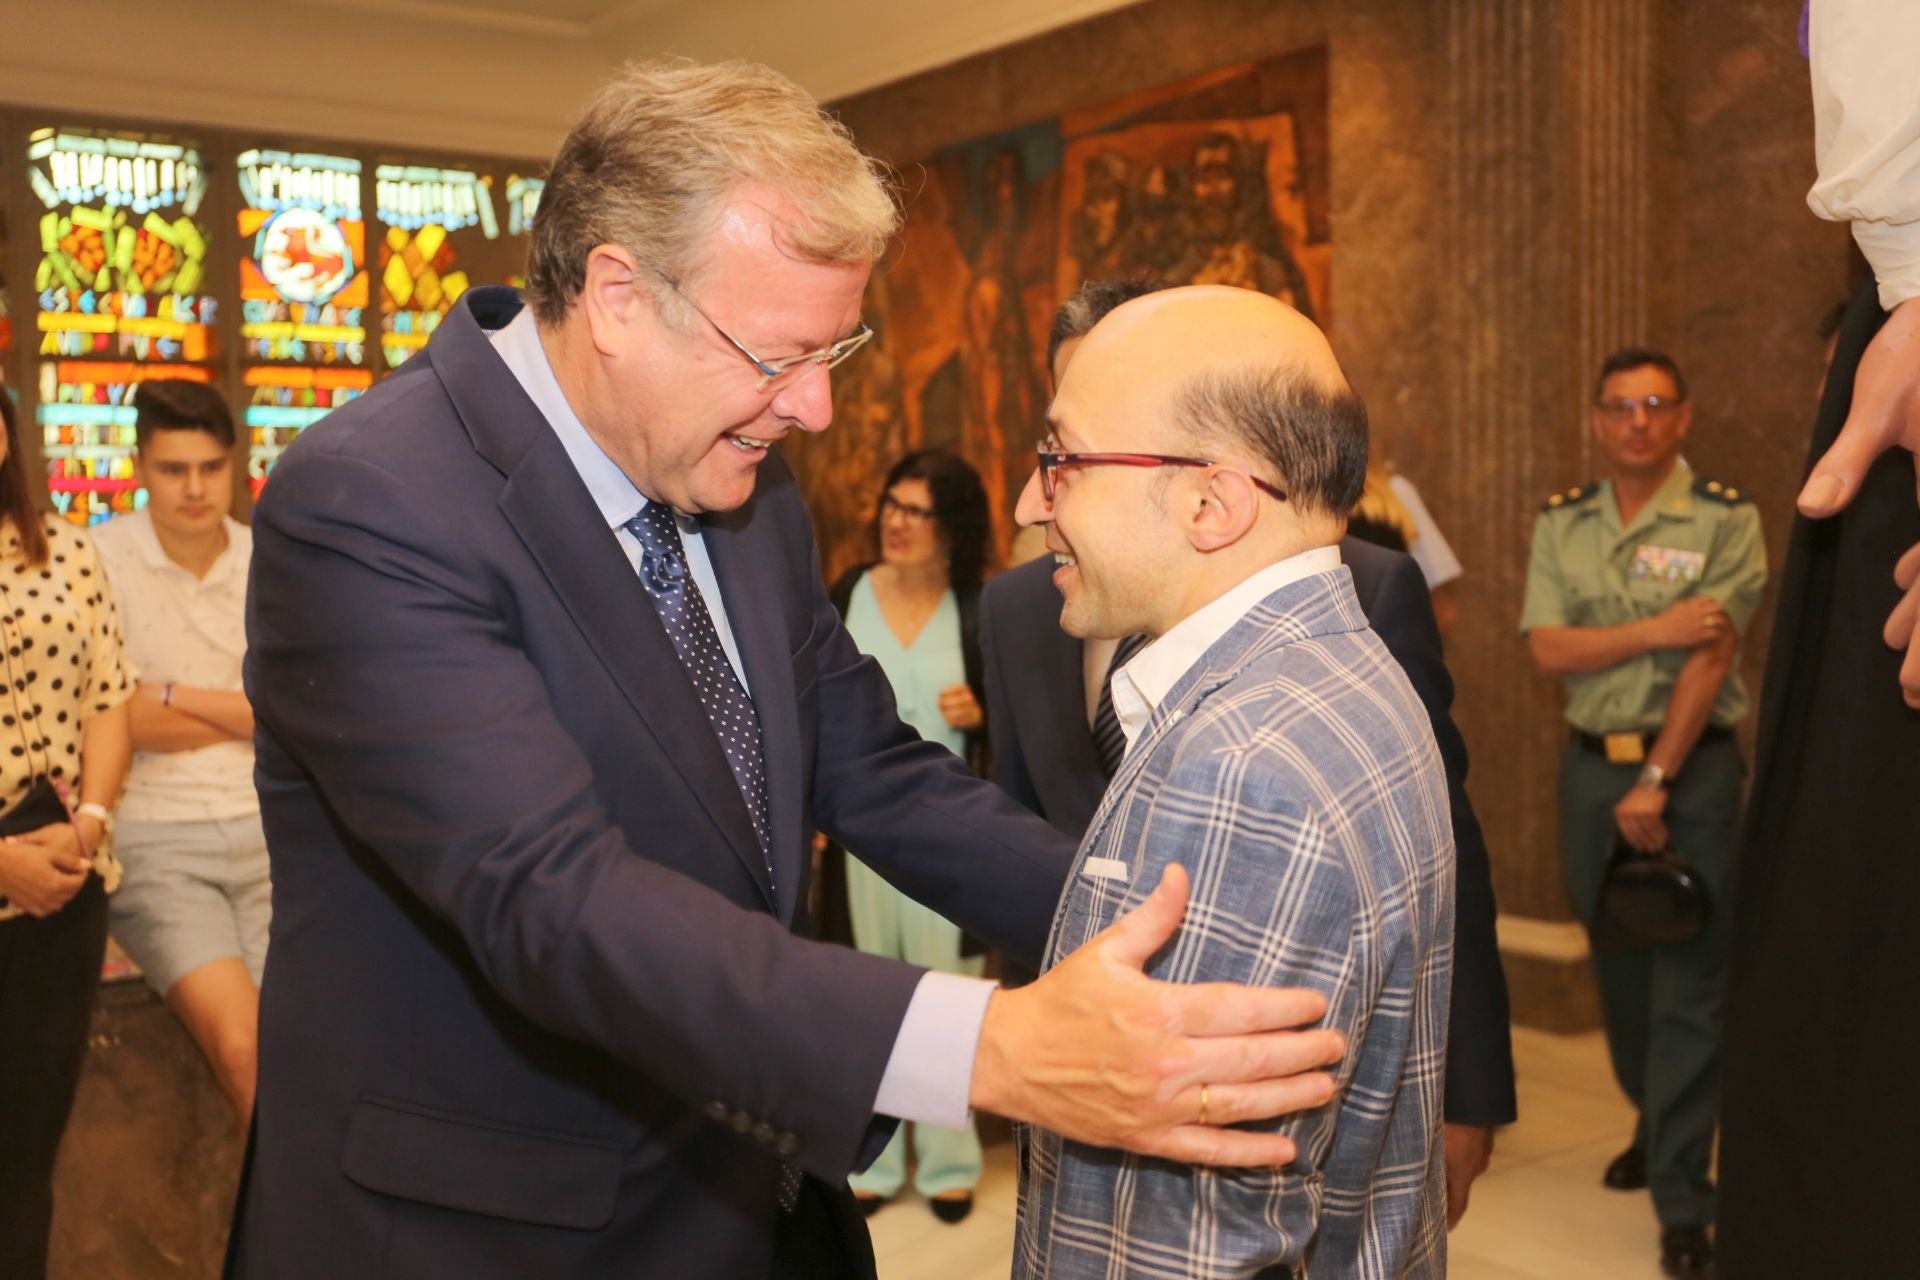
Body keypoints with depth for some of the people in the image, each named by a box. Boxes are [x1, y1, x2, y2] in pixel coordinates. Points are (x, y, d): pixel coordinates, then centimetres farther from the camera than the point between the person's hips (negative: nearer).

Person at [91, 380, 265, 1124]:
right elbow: (119, 721, -6)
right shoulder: (101, 559, 0)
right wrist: (253, 713, -1)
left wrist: (174, 695, -4)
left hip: (267, 827, 2)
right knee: (238, 1039, -19)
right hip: (153, 838, -2)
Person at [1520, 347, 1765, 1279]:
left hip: (1692, 767, -4)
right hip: (1590, 766, 4)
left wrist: (1656, 782, -16)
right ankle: (1656, 1126, 37)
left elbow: (1710, 658, -12)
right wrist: (1654, 629, -16)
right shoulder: (1560, 522, 6)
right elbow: (1548, 649, -3)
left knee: (1690, 987, -4)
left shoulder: (1726, 520, -5)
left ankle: (1682, 1202, 2)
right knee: (1618, 969, 15)